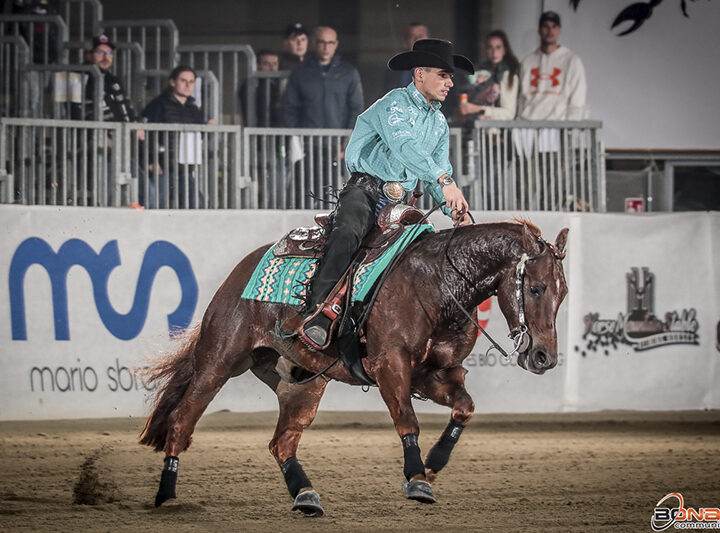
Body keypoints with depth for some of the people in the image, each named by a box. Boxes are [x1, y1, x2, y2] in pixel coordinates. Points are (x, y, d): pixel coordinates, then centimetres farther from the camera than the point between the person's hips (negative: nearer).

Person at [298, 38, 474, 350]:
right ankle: (317, 314, -42)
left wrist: (455, 210, -1)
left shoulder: (439, 123, 20)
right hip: (365, 189, -8)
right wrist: (444, 180, -39)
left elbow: (440, 168, 21)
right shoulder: (394, 104, -6)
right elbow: (403, 145, -26)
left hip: (400, 202, 8)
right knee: (348, 233, -35)